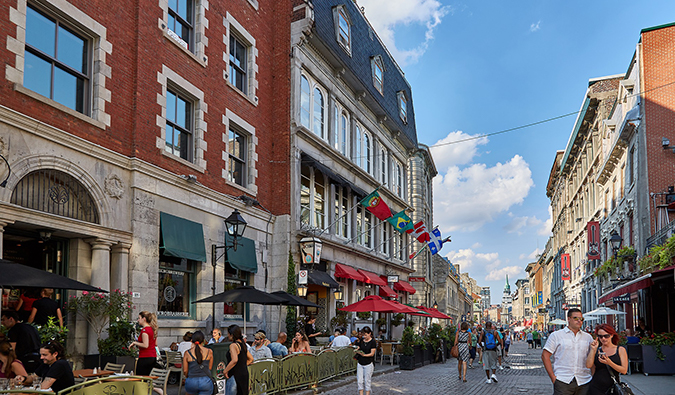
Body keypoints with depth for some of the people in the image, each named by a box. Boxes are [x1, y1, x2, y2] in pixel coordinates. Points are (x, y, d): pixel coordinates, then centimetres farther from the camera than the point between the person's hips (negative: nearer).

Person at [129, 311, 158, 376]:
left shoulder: (144, 330, -14)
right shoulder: (152, 329, 12)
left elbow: (145, 345, -21)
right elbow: (155, 344, 20)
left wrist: (135, 343, -9)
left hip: (145, 358, -9)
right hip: (153, 357, 9)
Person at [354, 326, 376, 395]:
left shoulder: (373, 342, -7)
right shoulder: (361, 340, 8)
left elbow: (372, 353, -11)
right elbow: (358, 348, 9)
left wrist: (364, 355, -26)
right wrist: (356, 351, -15)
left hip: (368, 364, -5)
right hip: (360, 363, 5)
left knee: (367, 381, 2)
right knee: (359, 381, 2)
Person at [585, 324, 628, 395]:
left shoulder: (620, 350, 3)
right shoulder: (596, 350, 6)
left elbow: (624, 370, -4)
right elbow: (588, 366, -7)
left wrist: (609, 363, -19)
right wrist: (593, 349, -10)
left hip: (613, 387, -1)